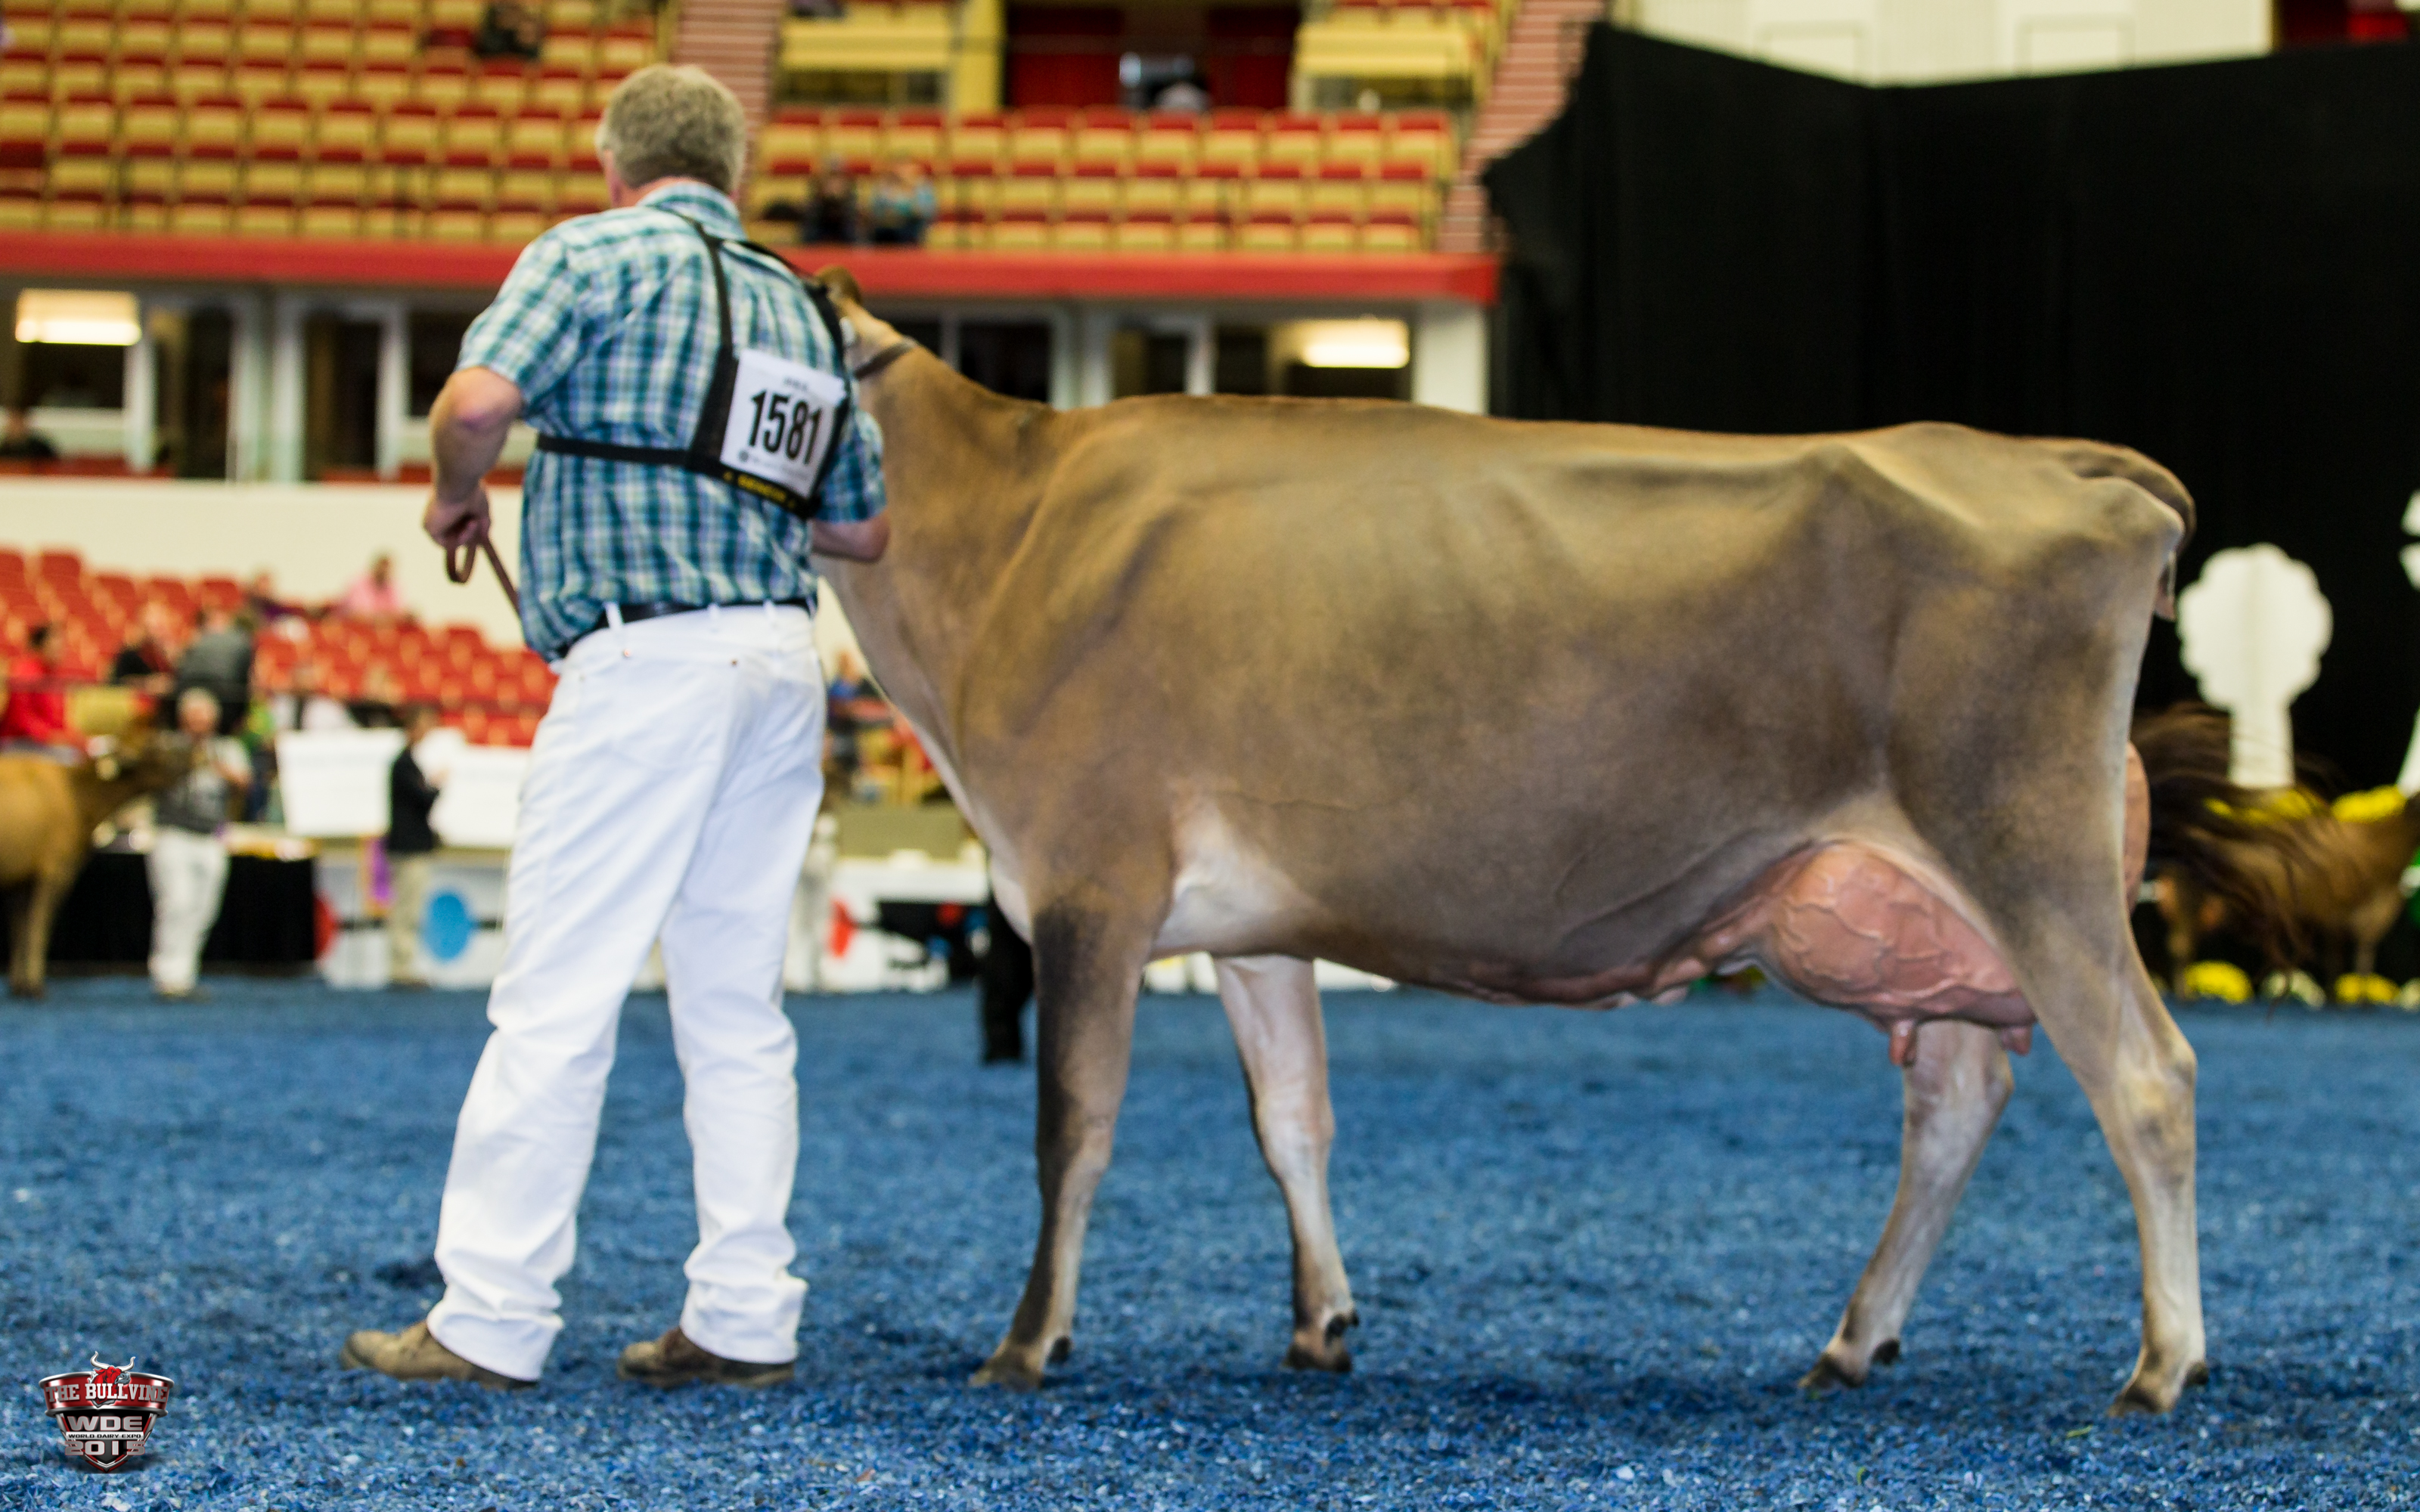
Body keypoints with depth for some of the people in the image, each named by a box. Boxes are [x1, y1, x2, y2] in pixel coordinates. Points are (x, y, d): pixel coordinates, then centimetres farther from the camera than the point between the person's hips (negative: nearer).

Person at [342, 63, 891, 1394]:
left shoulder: (598, 254, -1)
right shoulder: (802, 308, 19)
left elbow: (480, 396, -17)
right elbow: (861, 528, 23)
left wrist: (457, 489, 2)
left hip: (647, 659, -7)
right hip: (782, 656, 7)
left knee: (556, 997, -5)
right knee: (736, 1004, 11)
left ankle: (490, 1322, -5)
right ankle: (745, 1320, 11)